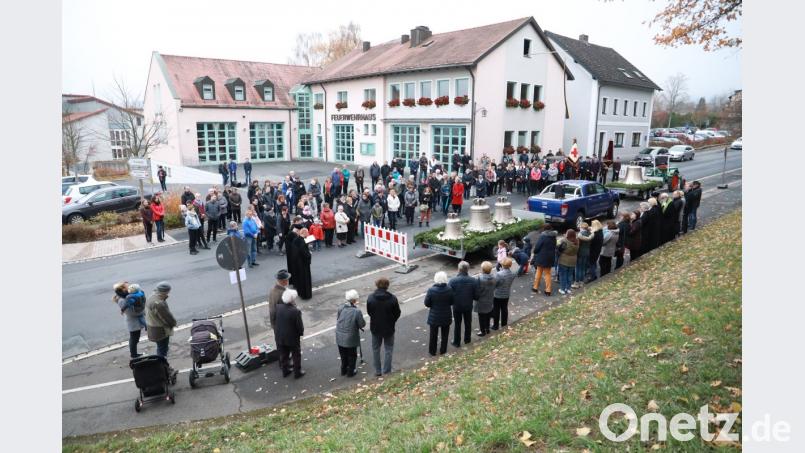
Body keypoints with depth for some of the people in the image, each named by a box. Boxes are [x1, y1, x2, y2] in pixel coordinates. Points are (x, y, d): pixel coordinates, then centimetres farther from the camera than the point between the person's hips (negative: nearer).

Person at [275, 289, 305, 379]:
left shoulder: (278, 307, -13)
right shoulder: (296, 311, -27)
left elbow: (274, 320, 0)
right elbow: (300, 326, -18)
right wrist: (301, 333, 0)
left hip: (280, 337, 5)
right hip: (293, 338, -4)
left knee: (283, 355, 22)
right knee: (296, 356, 17)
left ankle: (285, 371, 38)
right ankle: (297, 372, 29)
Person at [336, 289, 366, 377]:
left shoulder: (341, 308, -10)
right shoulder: (357, 311, -24)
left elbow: (337, 319, 3)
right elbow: (362, 324, -16)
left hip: (340, 336, 5)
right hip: (351, 338, -5)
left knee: (343, 355, 24)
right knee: (352, 356, 18)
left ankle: (344, 370, 40)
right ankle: (350, 372, 30)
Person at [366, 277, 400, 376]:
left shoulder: (371, 298, -15)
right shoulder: (392, 298, -19)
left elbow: (369, 312, -4)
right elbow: (397, 313, -8)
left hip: (375, 328, 1)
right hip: (389, 328, -1)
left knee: (375, 349, 19)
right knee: (388, 349, 16)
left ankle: (377, 371, 27)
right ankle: (386, 371, 20)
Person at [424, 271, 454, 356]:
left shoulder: (431, 290, -20)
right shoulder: (449, 289, -16)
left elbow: (426, 303, -13)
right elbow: (453, 302, -5)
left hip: (434, 316, -1)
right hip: (446, 316, 1)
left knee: (433, 335, 17)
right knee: (445, 334, 21)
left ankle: (432, 351, 29)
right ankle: (443, 350, 33)